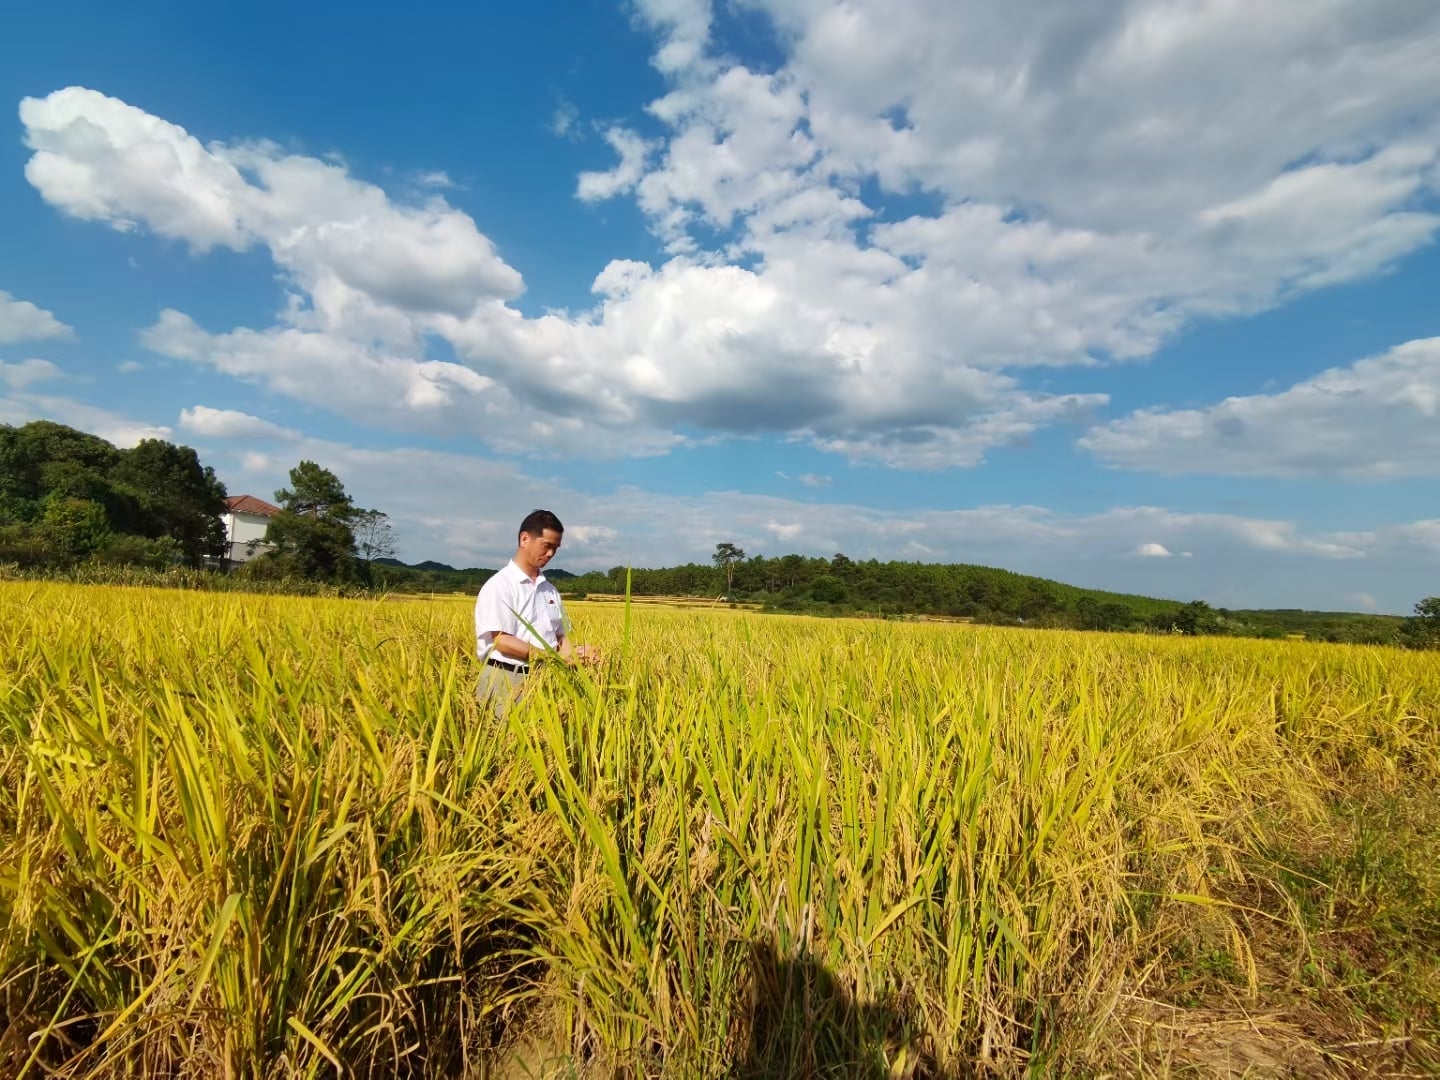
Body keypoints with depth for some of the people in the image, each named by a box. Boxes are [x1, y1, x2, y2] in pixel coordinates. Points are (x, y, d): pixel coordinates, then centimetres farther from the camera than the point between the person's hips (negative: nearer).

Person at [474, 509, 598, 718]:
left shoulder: (550, 590, 15)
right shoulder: (499, 585, -6)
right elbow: (502, 641, -13)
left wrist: (574, 652, -7)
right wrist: (555, 657, -18)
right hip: (507, 679, -6)